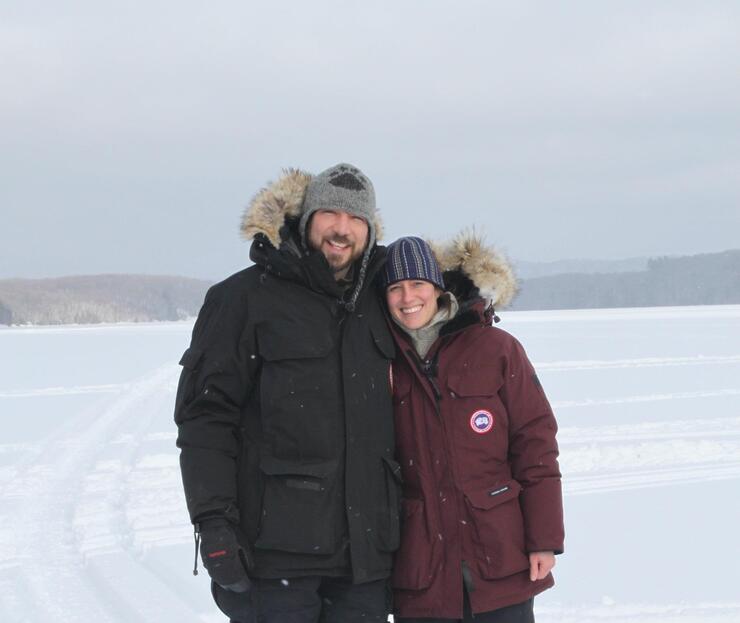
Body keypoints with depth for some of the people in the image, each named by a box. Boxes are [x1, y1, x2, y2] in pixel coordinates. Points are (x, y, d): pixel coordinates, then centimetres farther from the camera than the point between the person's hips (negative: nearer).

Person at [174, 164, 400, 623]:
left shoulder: (379, 304, 13)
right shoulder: (245, 298, -2)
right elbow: (204, 417, -6)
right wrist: (213, 522, -14)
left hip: (366, 550, 5)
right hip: (276, 550, -5)